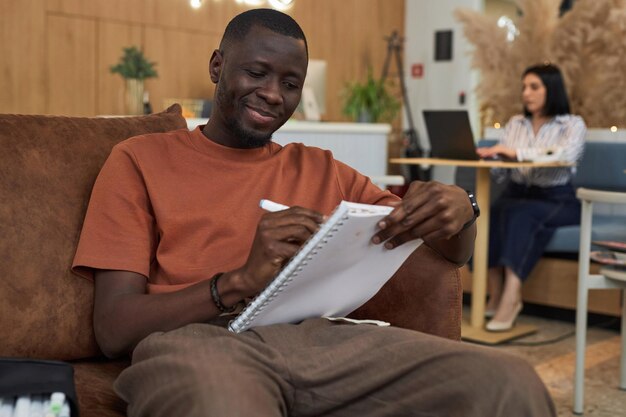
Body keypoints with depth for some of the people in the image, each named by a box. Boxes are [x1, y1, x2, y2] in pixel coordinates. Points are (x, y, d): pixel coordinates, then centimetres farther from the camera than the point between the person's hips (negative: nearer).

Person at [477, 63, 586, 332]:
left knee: (520, 214, -37)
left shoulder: (573, 124, 1)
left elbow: (566, 155, -22)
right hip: (516, 194, 4)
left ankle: (511, 295, -43)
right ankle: (496, 294, -32)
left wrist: (518, 152, -29)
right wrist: (489, 155, -17)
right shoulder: (515, 123, 16)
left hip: (557, 201, -4)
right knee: (486, 214, -31)